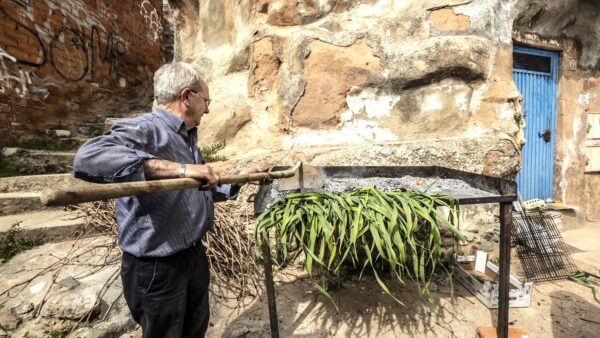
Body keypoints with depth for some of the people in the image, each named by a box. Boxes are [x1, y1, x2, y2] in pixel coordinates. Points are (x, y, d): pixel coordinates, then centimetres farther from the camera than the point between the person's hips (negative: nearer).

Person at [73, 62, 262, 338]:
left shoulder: (187, 137, 8)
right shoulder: (143, 130, -21)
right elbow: (87, 158, -41)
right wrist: (180, 168, -42)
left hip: (195, 256, 8)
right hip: (157, 269, -8)